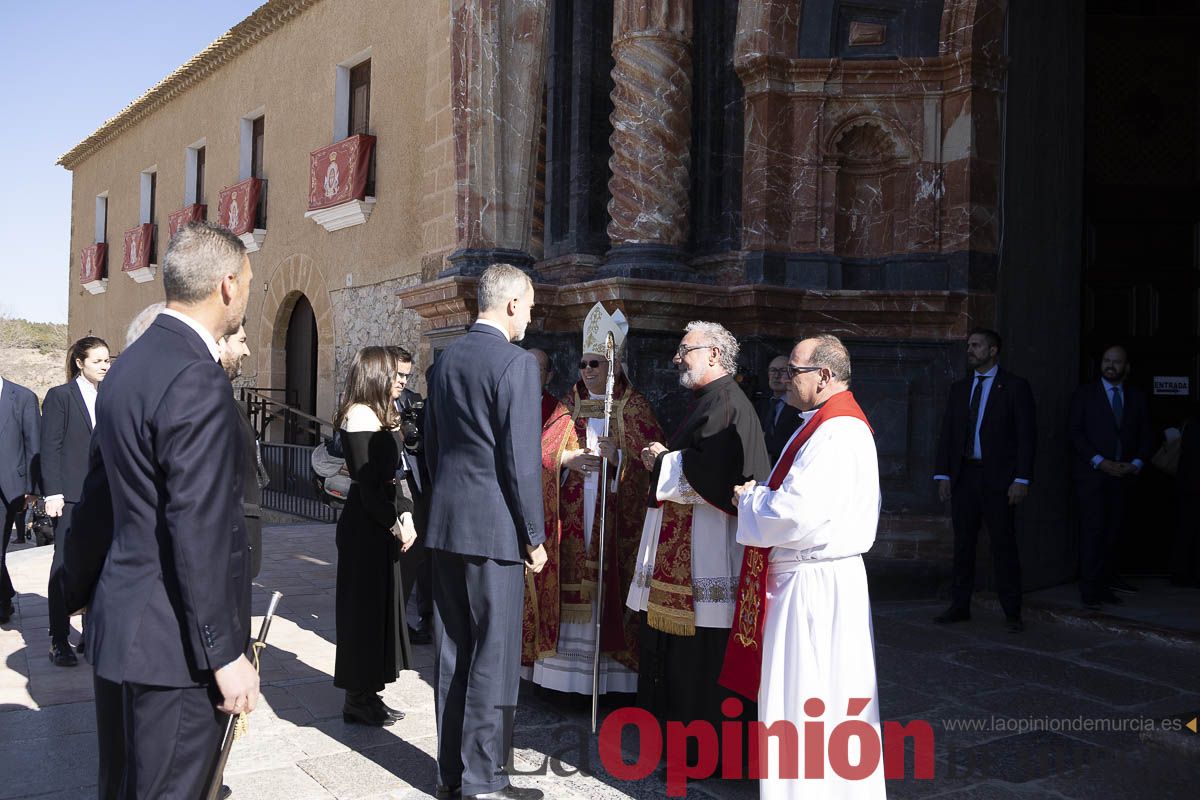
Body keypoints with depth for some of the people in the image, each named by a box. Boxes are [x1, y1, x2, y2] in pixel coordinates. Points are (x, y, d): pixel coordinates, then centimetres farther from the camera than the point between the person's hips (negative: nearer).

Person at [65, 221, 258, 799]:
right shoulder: (197, 381, -21)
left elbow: (98, 492, 17)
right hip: (175, 640, -9)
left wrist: (82, 589, 27)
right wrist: (225, 653, -18)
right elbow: (199, 529, -23)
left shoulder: (128, 365, 9)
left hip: (128, 616, 10)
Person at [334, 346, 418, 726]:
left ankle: (364, 694, 24)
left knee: (377, 605, 14)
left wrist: (405, 513, 2)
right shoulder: (361, 414, -15)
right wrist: (395, 523, -14)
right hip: (366, 525, -10)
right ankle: (359, 698, 11)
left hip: (380, 523, 10)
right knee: (366, 606, 0)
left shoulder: (380, 415, 14)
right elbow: (367, 481, -20)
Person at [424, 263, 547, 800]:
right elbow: (521, 460, -16)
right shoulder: (516, 363, -13)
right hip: (494, 528, -7)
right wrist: (534, 535, -8)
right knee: (494, 655, 2)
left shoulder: (445, 360, 10)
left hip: (445, 523, 8)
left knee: (453, 649, 15)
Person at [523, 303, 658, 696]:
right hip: (569, 523, 3)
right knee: (569, 590, 1)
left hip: (615, 523, -3)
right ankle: (564, 673, 9)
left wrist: (618, 456, -21)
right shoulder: (568, 407, 13)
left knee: (609, 587, -5)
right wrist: (566, 459, -13)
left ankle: (608, 676, 4)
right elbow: (541, 453, 6)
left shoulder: (634, 408, 4)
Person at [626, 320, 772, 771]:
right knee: (679, 648, 15)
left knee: (700, 654, -3)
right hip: (684, 551, 10)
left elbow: (708, 472, -25)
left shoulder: (726, 404, -14)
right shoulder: (708, 402, 18)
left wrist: (662, 460, -11)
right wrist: (663, 460, 10)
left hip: (706, 555, -10)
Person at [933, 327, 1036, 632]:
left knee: (1003, 544, -1)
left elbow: (1026, 435, -4)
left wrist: (1021, 480, -11)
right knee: (962, 543, 8)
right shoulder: (958, 389, 14)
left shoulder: (1015, 386, 0)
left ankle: (1012, 612, 7)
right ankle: (960, 606, 17)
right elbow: (947, 433, 13)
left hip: (998, 478, -4)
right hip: (963, 476, 5)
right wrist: (943, 475, 4)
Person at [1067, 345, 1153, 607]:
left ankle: (1104, 582, 7)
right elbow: (1074, 431, -2)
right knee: (1094, 529, -8)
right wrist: (1099, 461, -12)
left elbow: (1146, 436, 13)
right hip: (1092, 474, -3)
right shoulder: (1085, 393, 4)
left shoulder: (1137, 397, 13)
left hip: (1123, 475, 3)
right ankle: (1090, 588, -5)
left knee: (1113, 530, 1)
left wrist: (1136, 464, -4)